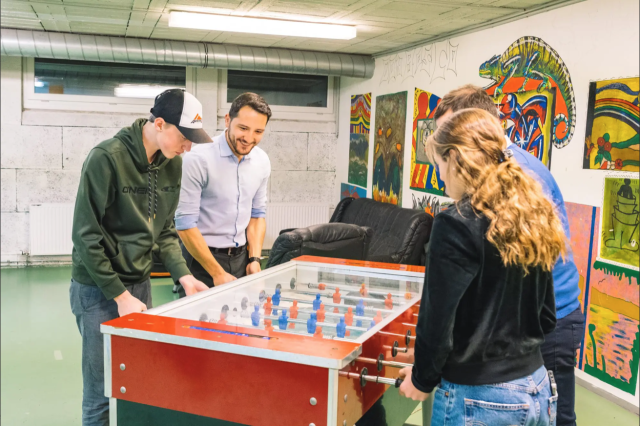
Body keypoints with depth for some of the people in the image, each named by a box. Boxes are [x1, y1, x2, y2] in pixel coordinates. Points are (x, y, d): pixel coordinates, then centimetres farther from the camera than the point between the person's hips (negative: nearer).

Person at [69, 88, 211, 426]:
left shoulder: (172, 164, 1)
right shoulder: (106, 158, -20)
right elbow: (86, 237, -17)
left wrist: (183, 275, -3)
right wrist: (119, 295, -16)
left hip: (140, 284, 6)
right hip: (98, 288, -6)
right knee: (102, 392, 3)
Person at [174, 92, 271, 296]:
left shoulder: (262, 161, 0)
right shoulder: (199, 159, -17)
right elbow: (185, 224, -16)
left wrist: (254, 259, 0)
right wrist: (218, 274, -15)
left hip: (241, 257, 5)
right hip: (201, 260, -5)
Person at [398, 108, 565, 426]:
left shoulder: (457, 225, -19)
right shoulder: (535, 219, 2)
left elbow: (437, 321, -16)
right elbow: (546, 316, 11)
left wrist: (423, 379, 0)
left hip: (480, 399, -6)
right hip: (538, 389, 7)